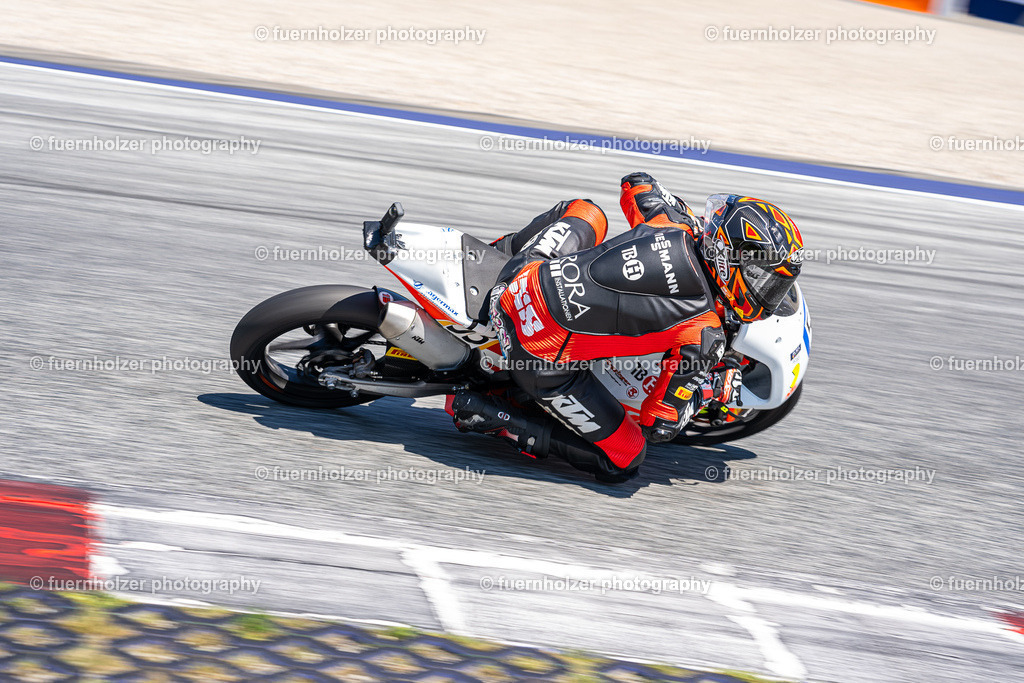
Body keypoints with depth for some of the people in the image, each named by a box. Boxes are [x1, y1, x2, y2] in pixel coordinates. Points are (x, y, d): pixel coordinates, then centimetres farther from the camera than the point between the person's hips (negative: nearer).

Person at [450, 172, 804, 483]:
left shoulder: (669, 223, -1)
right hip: (544, 362, -7)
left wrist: (693, 220, 34)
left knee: (584, 211, 29)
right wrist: (711, 387, 6)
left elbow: (637, 182, 24)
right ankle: (487, 413, 3)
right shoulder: (704, 337, -15)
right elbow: (659, 426, -11)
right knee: (623, 461, 10)